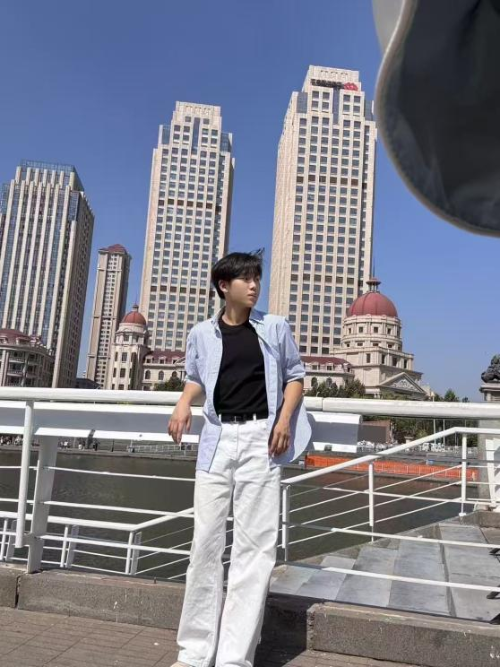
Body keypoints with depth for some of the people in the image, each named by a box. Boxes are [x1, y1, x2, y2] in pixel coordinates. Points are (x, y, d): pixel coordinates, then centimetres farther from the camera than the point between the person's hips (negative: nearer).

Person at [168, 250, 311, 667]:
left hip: (261, 437, -1)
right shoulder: (202, 334, 6)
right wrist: (184, 403, -2)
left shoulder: (276, 327, 3)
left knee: (255, 544, -2)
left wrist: (285, 418, -7)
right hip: (218, 437, 2)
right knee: (206, 541, 5)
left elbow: (295, 376, 9)